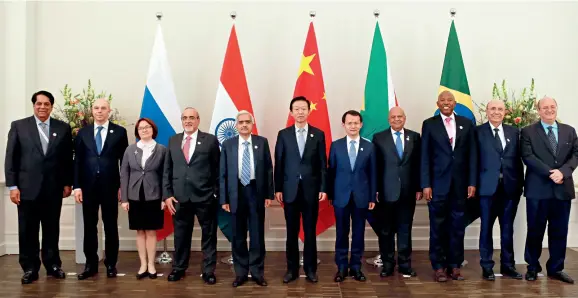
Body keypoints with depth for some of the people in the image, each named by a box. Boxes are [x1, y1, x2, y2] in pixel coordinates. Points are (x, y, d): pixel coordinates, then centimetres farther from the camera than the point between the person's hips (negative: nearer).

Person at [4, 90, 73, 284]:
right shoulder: (18, 126, 3)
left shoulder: (63, 128, 6)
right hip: (27, 187, -1)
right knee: (28, 231, 5)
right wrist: (12, 186, -5)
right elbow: (11, 158, 0)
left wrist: (68, 183, 4)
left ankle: (53, 265, 22)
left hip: (54, 188, 1)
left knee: (52, 229, 10)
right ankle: (30, 268, 16)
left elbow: (68, 158, 8)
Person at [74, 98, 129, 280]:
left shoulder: (119, 132, 1)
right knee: (89, 226, 7)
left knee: (111, 226, 6)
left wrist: (123, 186, -3)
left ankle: (111, 264, 17)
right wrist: (77, 186, -2)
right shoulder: (83, 132, 7)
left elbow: (124, 161, 1)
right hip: (88, 186, 2)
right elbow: (78, 161, 5)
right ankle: (91, 264, 17)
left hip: (110, 186, -2)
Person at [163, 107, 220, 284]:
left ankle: (208, 271, 19)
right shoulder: (173, 141, 9)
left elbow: (217, 169, 0)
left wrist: (217, 194, -4)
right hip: (179, 197, 3)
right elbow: (167, 170, 9)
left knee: (208, 235, 7)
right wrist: (167, 194, 1)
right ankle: (179, 268, 29)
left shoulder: (210, 140, 0)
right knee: (181, 235, 13)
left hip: (205, 197, -2)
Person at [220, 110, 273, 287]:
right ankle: (240, 273, 20)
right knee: (238, 236, 8)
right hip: (236, 193, 1)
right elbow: (223, 173, 2)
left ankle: (257, 272, 17)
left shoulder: (262, 142, 2)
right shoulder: (228, 144, 3)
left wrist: (269, 194, -2)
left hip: (256, 192, 0)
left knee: (257, 235, 6)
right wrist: (224, 198, -2)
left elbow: (268, 169, 3)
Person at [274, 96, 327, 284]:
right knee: (292, 232, 7)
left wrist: (323, 188, -4)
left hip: (311, 189, 0)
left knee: (310, 231, 6)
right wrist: (278, 189, -1)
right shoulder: (283, 134, 4)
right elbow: (278, 163, 3)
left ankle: (310, 269, 18)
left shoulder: (318, 134, 3)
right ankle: (292, 269, 18)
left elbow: (322, 164, 2)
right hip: (290, 189, 0)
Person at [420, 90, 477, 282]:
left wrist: (472, 182, -1)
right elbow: (425, 156, -1)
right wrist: (425, 184, -8)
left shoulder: (466, 123, 8)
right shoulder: (429, 124, 3)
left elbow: (472, 155, 6)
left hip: (460, 183, 2)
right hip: (438, 183, -2)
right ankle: (439, 266, 12)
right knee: (438, 226, 4)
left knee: (457, 226, 7)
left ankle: (455, 265, 18)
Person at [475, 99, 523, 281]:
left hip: (510, 187, 3)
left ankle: (508, 265, 23)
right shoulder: (478, 132, -1)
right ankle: (487, 267, 15)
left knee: (508, 228, 11)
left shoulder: (514, 132, 10)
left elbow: (518, 159, 10)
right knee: (486, 228, 5)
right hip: (488, 187, -3)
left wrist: (520, 183, 5)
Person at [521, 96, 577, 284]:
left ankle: (556, 268, 21)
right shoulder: (528, 132, 1)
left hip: (563, 188, 3)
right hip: (538, 189, -3)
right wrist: (550, 173, -18)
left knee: (560, 231, 9)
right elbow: (528, 157, -9)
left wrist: (563, 172, -15)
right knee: (535, 230, 5)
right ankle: (533, 267, 18)